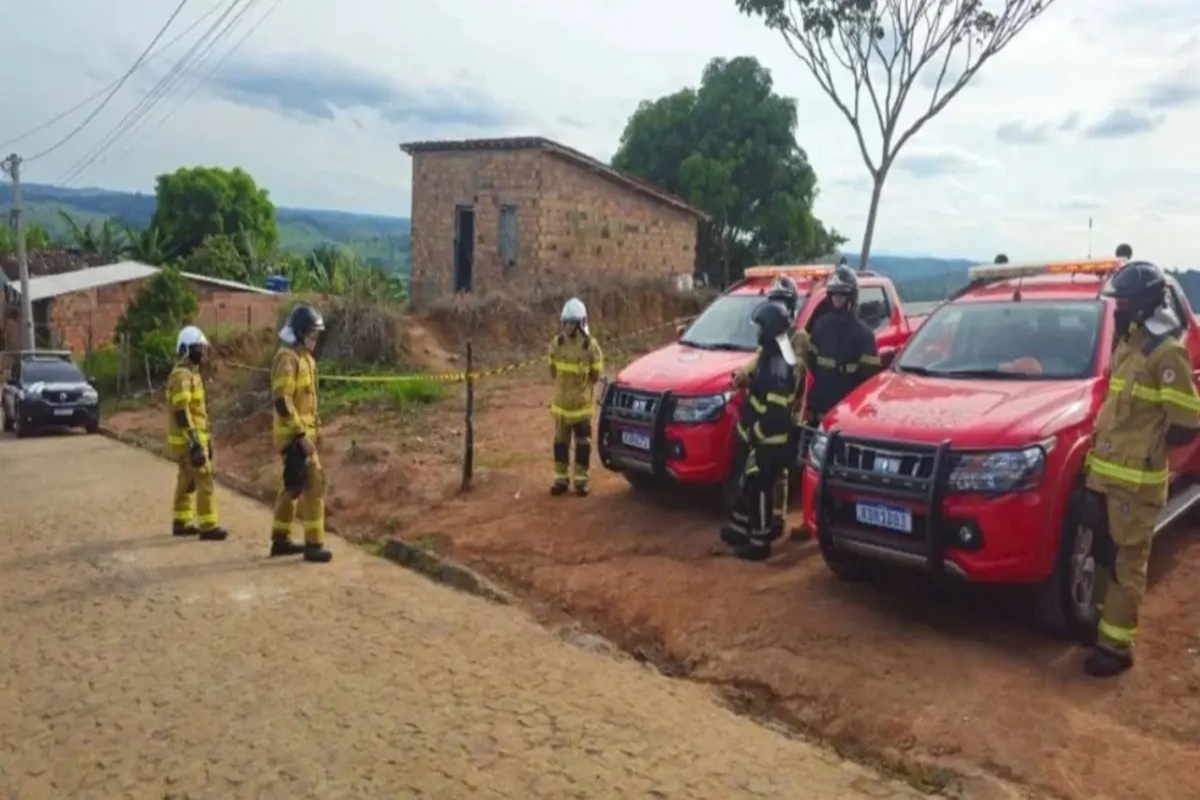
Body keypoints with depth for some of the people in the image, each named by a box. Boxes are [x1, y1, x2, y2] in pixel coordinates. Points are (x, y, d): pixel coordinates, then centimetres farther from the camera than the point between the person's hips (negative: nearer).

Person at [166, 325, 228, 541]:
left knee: (187, 481, 16)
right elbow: (181, 412, -25)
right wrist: (194, 442, -27)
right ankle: (208, 527, -5)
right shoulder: (182, 376, -18)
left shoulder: (192, 373, 15)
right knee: (205, 481, -8)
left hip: (194, 437, 10)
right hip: (188, 440, -10)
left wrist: (204, 438, 22)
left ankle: (181, 523, 25)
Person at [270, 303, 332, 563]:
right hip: (294, 435, -10)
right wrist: (301, 434, -24)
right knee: (313, 483, -10)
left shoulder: (303, 356, 15)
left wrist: (311, 430, 20)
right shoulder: (287, 358, -16)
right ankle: (313, 545, -5)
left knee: (293, 486, 16)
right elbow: (282, 400, -23)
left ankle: (280, 540, 26)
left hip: (302, 432, 10)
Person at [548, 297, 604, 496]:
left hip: (582, 403, -3)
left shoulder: (590, 345, -11)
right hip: (560, 402, 3)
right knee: (560, 442, 9)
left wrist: (581, 386, 0)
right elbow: (553, 370, 10)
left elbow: (595, 376, -3)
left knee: (582, 443, 5)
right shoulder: (556, 342, -2)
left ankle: (581, 480, 14)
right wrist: (565, 385, 4)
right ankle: (561, 479, 19)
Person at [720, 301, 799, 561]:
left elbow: (776, 412, -28)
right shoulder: (770, 353, 7)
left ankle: (759, 542, 11)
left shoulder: (780, 365, -26)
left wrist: (756, 432, -20)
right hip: (762, 435, 10)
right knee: (748, 483, 20)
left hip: (770, 439, -10)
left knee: (760, 488, 0)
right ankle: (739, 528, 34)